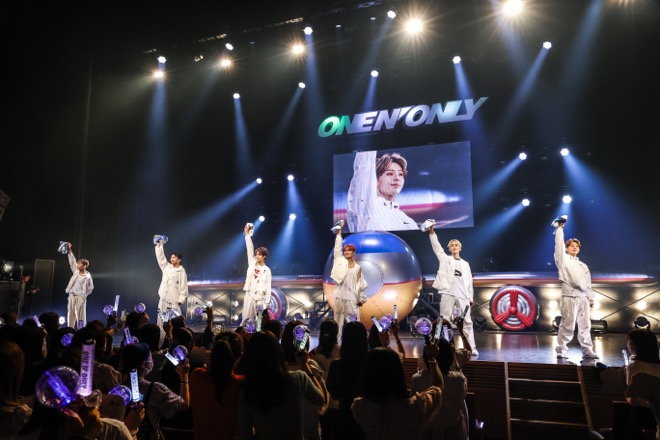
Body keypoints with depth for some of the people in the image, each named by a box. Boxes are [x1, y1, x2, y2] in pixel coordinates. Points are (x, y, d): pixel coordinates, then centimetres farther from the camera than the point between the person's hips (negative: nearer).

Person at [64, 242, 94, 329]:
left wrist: (83, 295, -2)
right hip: (72, 296, 6)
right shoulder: (76, 271, 5)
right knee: (71, 315, 8)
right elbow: (72, 261, 11)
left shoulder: (87, 277, -11)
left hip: (80, 298, -6)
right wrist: (70, 250, 9)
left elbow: (90, 288, -3)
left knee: (80, 316, -4)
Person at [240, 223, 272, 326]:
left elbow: (268, 287, -4)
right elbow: (250, 249, 2)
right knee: (246, 319, 5)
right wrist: (247, 234, -4)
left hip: (260, 298, -3)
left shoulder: (267, 270, -2)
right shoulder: (252, 263, 7)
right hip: (249, 295, 3)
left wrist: (267, 303, -9)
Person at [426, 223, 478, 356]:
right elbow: (436, 246, 2)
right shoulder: (445, 259, 13)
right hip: (448, 294, -2)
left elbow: (469, 281, 16)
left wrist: (471, 297, 8)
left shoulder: (465, 264, 19)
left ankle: (472, 348, -1)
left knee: (467, 322, -3)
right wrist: (432, 232, -10)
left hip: (463, 295, 2)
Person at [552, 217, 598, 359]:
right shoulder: (563, 259, 8)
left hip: (583, 298, 6)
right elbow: (559, 244, -1)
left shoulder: (583, 266, 24)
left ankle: (587, 351, 10)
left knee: (585, 325, 5)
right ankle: (561, 350, -3)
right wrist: (559, 228, 1)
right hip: (569, 297, -6)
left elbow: (588, 282, 21)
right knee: (567, 325, -8)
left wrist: (591, 297, 12)